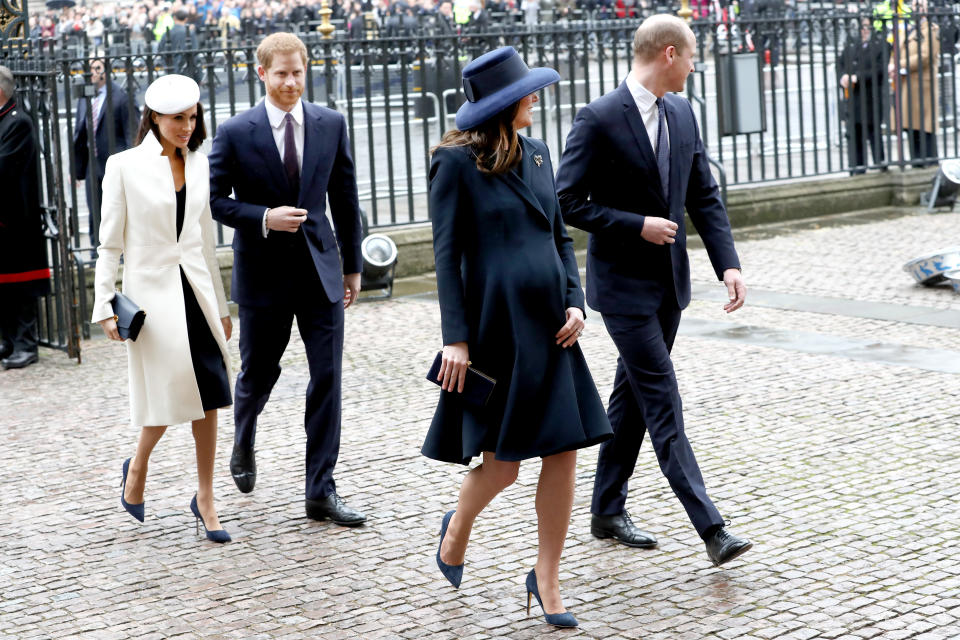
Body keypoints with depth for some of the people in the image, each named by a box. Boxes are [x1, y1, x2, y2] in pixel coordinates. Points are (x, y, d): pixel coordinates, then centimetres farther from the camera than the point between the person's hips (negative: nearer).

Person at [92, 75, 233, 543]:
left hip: (195, 289, 4)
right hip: (151, 290, -4)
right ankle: (137, 468, 24)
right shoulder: (125, 167, -4)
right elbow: (111, 242, -2)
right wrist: (104, 305, -9)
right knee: (169, 391, -5)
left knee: (207, 396, 1)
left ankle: (205, 499, 11)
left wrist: (220, 306, 17)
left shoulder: (198, 166, 9)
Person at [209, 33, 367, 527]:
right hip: (263, 273, -2)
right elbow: (213, 199, -4)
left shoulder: (331, 125, 2)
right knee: (258, 375, 13)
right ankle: (243, 445, 46)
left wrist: (352, 264, 10)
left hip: (320, 269, 2)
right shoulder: (235, 133, -7)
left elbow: (344, 199, 8)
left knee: (328, 379, -2)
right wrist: (263, 218, -18)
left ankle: (321, 491, 5)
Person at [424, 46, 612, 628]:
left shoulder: (537, 153, 12)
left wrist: (575, 302, 2)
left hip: (548, 326, 6)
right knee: (502, 464, 0)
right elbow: (447, 254, -8)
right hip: (495, 329, -6)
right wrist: (456, 338, -12)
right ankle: (458, 528, 33)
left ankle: (547, 577, 15)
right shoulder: (456, 161, -6)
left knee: (565, 451, 1)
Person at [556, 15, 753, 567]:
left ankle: (608, 511, 28)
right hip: (624, 285, -7)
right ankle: (711, 529, -9)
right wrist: (637, 226, -19)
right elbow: (568, 203, -14)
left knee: (633, 396, 15)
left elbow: (704, 195, 8)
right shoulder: (599, 119, -16)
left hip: (670, 281, 8)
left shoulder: (682, 113, 6)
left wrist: (729, 263, -2)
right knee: (663, 404, -8)